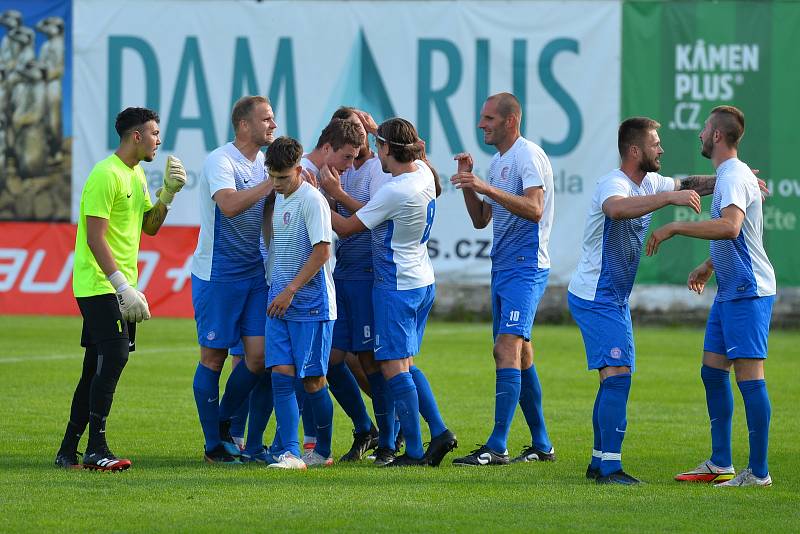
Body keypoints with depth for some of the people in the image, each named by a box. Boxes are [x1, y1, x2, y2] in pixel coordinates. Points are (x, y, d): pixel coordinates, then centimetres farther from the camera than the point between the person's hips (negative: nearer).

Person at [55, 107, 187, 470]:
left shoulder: (136, 175, 15)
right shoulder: (106, 175, -15)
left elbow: (149, 226, 19)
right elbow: (95, 237, -19)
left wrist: (168, 194, 3)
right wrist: (123, 286, -23)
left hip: (120, 286, 9)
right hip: (99, 285, -9)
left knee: (97, 368, 9)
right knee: (113, 357, -17)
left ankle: (68, 451, 14)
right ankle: (96, 449, -15)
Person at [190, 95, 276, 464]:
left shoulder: (264, 164, 12)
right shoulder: (220, 161, -12)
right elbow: (229, 205, -29)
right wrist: (273, 182, -25)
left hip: (255, 274, 7)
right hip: (217, 274, -7)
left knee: (259, 355, 0)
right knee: (214, 357, 1)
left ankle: (224, 422, 21)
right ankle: (214, 445, 9)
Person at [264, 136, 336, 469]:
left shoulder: (312, 200, -12)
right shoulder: (279, 198, 12)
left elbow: (321, 252, -17)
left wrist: (290, 291, -18)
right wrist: (278, 291, 13)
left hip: (311, 303, -7)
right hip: (280, 303, 7)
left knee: (312, 380, 0)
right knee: (281, 374, -4)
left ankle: (323, 451, 14)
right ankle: (290, 452, -6)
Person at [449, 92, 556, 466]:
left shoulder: (528, 155, -11)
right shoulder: (497, 162, 17)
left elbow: (534, 209, -24)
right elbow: (480, 220, 19)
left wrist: (487, 188, -30)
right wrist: (468, 182, 5)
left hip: (526, 267, -10)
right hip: (503, 267, 10)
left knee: (507, 348, -17)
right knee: (520, 356, 12)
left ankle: (497, 448, -23)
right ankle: (541, 444, 19)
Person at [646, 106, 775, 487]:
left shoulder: (734, 177, -17)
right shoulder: (728, 175, 16)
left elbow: (730, 227, -35)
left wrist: (675, 228, -31)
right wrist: (709, 266, 29)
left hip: (749, 291, -11)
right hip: (729, 291, 11)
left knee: (749, 377, -10)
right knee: (712, 371, 13)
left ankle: (758, 472, -8)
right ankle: (720, 464, 19)